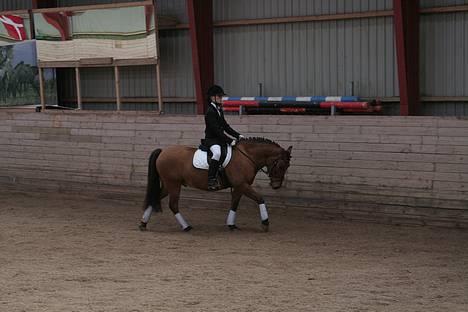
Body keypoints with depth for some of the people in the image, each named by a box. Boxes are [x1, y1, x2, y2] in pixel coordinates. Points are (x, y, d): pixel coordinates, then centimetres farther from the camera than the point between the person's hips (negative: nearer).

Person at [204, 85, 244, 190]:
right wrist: (229, 141, -25)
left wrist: (238, 135, 5)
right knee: (217, 152, -39)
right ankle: (211, 180, -39)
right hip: (211, 139, -10)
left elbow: (226, 127, 18)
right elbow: (216, 130, -21)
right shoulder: (210, 111, -15)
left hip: (220, 139, 10)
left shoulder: (219, 110, 15)